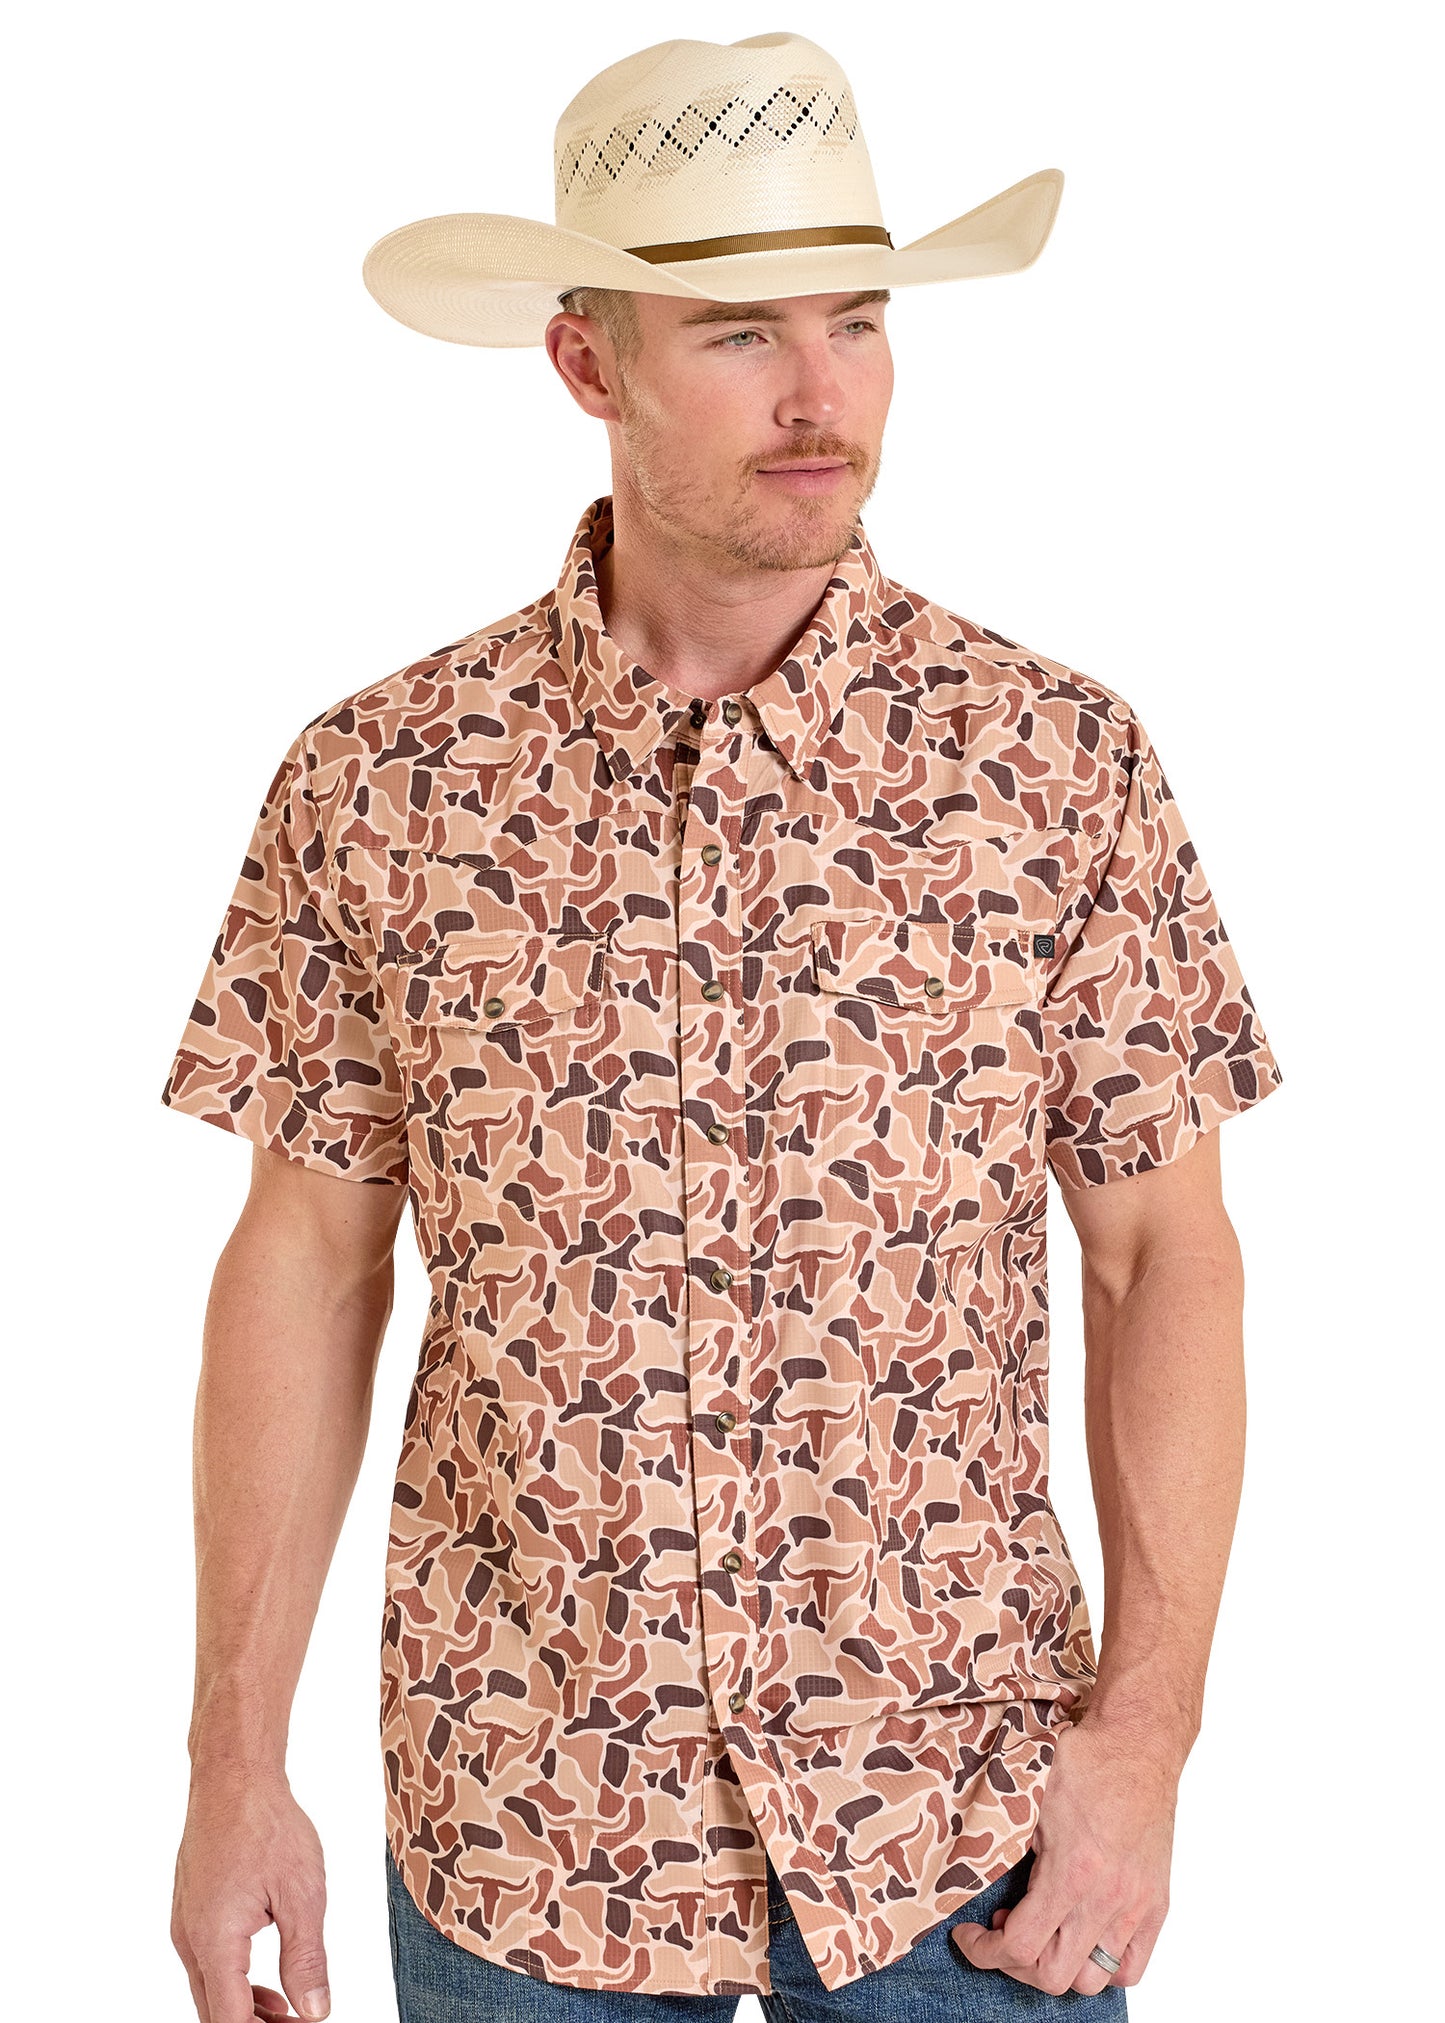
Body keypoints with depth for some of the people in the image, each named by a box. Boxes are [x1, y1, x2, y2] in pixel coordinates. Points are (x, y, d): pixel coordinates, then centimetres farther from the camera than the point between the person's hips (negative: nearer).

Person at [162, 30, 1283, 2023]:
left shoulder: (1063, 760, -5)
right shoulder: (376, 781, -4)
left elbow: (1168, 1259, -2)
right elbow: (306, 1266, 0)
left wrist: (1148, 1731, -8)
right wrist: (235, 1763, -1)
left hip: (961, 1812, 0)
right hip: (518, 1819, 1)